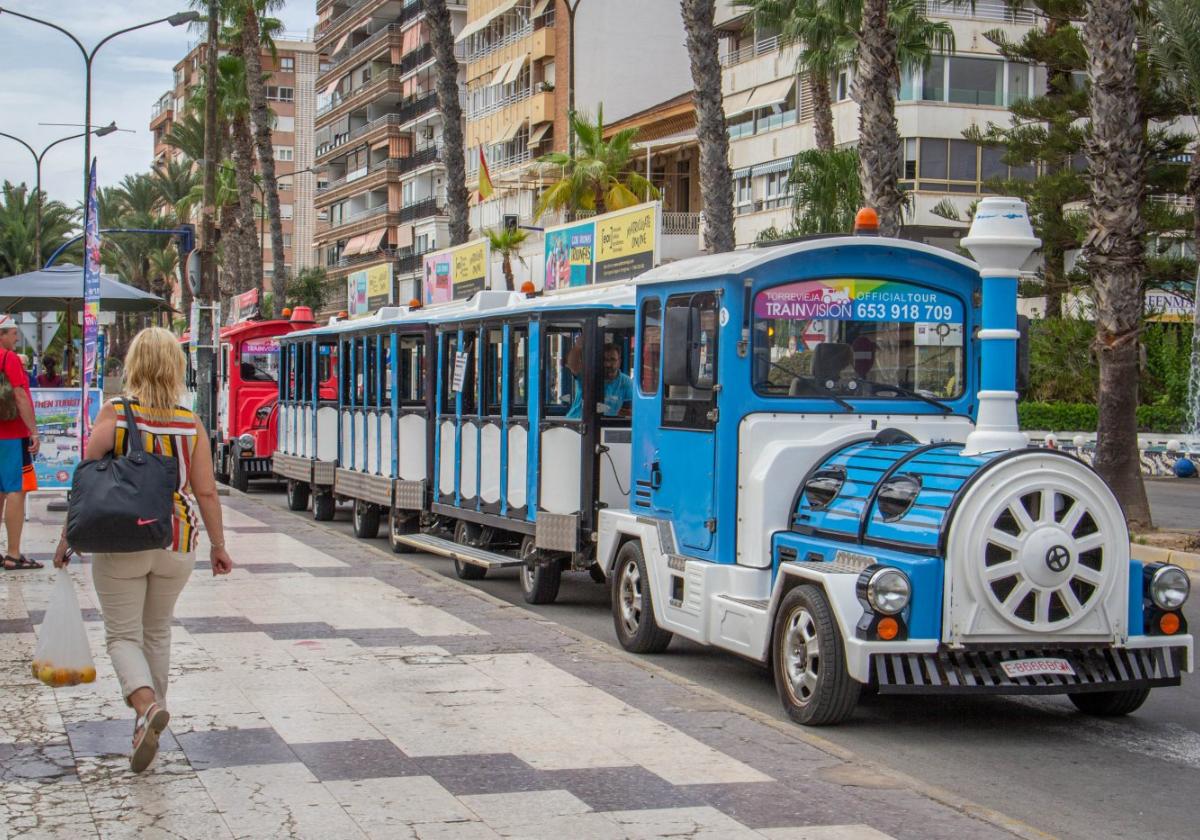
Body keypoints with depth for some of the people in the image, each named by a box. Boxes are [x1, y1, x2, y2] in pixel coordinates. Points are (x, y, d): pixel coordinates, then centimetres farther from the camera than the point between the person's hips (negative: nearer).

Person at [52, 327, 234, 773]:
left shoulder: (113, 415, -8)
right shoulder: (191, 424, -1)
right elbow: (206, 492, -1)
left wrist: (67, 539, 1)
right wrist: (218, 545, 10)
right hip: (176, 545, 3)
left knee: (123, 635, 5)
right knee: (157, 632, 21)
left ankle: (147, 705, -21)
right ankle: (149, 718, 26)